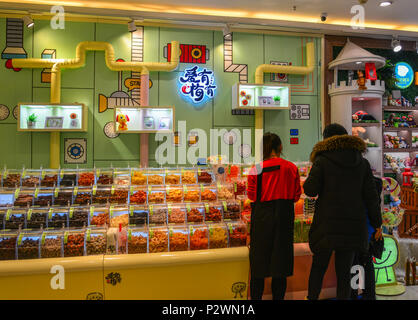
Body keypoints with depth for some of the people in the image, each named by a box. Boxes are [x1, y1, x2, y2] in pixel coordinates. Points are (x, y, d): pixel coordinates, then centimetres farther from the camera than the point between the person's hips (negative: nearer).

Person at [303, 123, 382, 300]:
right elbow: (371, 195, 4)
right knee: (344, 272, 10)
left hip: (328, 223, -3)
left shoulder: (322, 160, -5)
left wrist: (310, 178, 11)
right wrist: (377, 224, 11)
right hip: (353, 225, 3)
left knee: (318, 267, 14)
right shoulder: (362, 162, 6)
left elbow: (311, 190, -10)